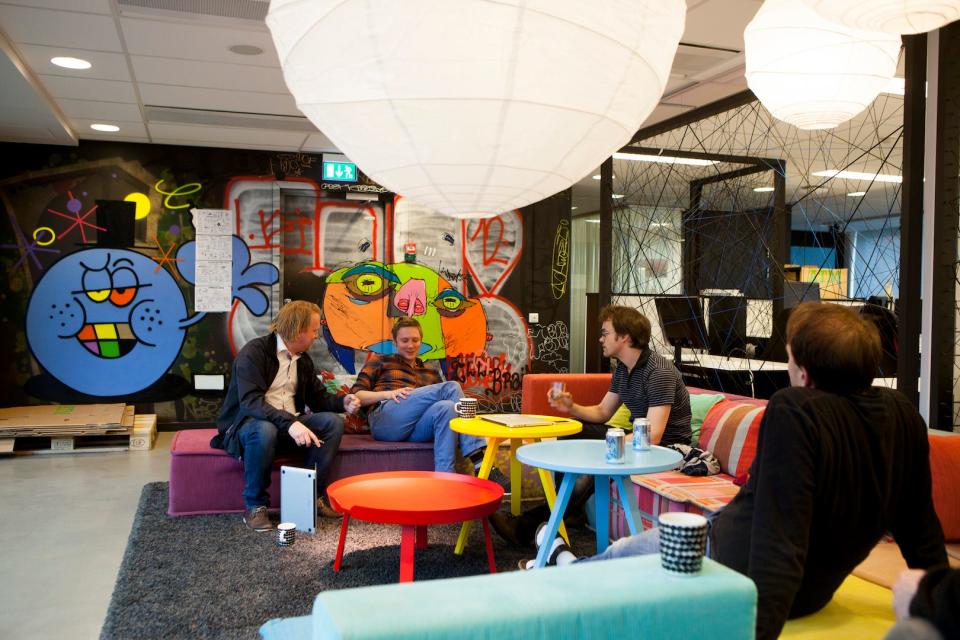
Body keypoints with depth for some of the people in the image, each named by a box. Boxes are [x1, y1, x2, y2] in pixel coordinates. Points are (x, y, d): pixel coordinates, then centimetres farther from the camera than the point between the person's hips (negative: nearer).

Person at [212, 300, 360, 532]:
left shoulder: (303, 360, 10)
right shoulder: (254, 352, -15)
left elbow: (318, 397, 17)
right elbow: (250, 402, -28)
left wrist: (342, 402, -5)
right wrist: (290, 423, -40)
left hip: (290, 424, 7)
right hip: (247, 423, -7)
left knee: (333, 422, -15)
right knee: (265, 430, -40)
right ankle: (255, 506, -19)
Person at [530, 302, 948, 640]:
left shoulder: (795, 412, -32)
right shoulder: (903, 417, -11)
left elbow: (779, 542, -36)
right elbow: (922, 535, -3)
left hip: (740, 574, -7)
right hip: (817, 590, 7)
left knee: (619, 554, 20)